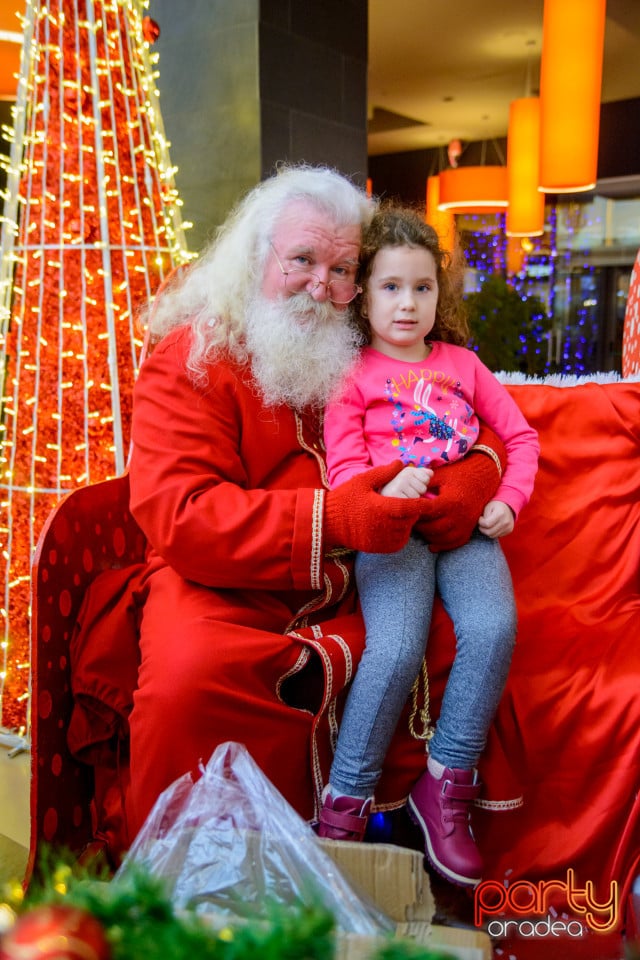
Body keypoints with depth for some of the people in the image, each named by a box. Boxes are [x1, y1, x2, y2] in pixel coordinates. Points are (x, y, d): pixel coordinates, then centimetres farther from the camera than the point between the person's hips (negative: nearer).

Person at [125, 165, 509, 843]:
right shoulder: (189, 358, -4)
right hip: (224, 591, -4)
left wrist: (472, 479, -10)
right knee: (188, 672, -33)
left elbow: (479, 430, 17)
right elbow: (177, 516, -17)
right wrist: (330, 519, -28)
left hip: (353, 595, 5)